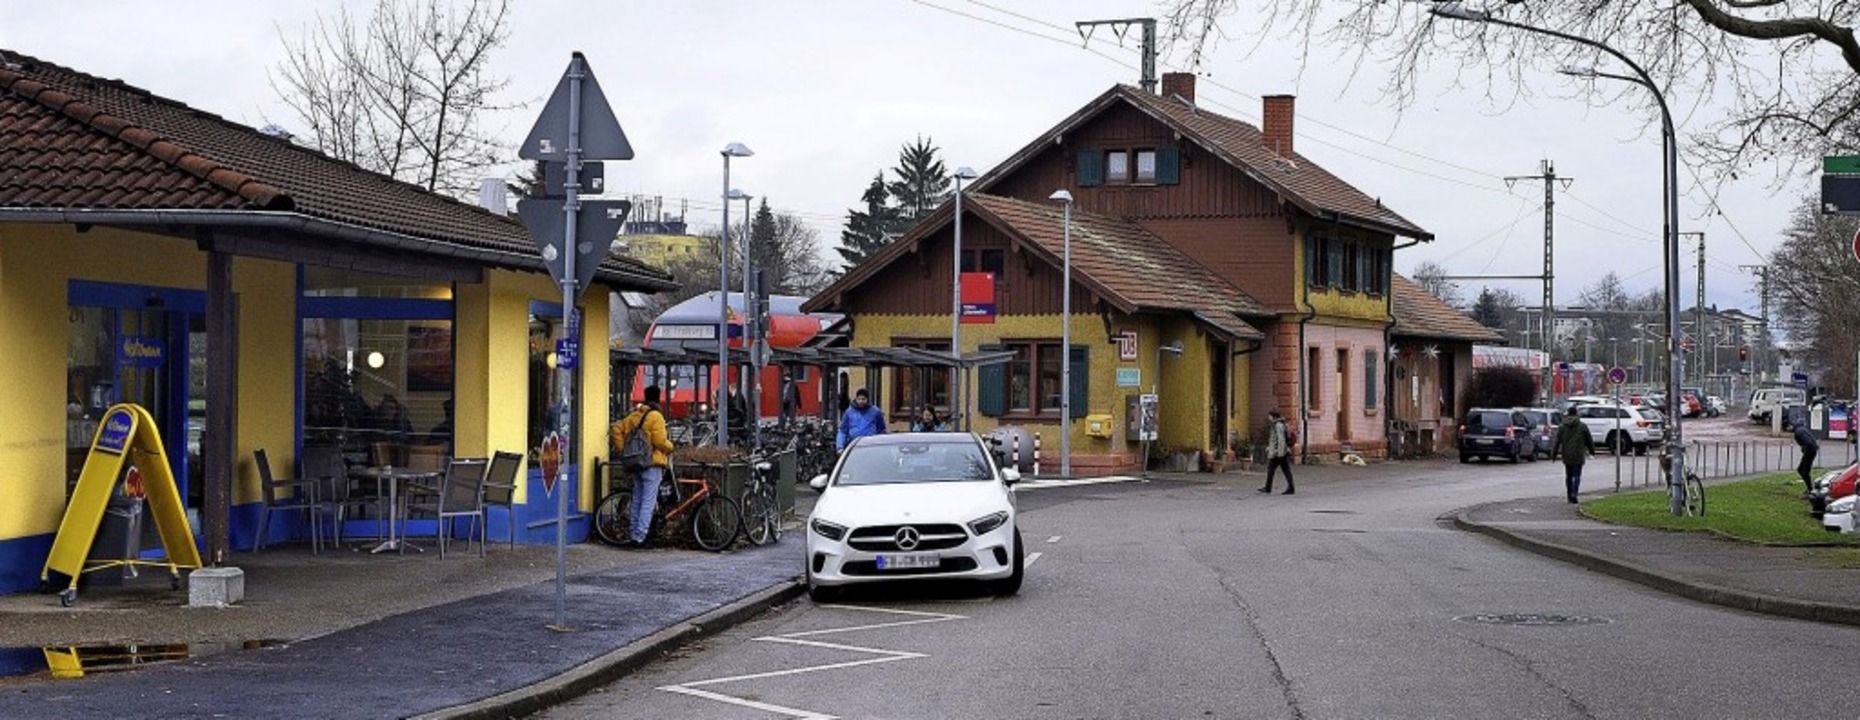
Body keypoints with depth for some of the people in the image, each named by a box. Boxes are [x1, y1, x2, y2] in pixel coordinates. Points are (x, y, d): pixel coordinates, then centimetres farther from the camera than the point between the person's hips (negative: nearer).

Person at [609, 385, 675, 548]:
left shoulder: (633, 415, 11)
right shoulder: (655, 416, -11)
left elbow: (616, 430, 9)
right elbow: (660, 441, -17)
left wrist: (623, 449, 15)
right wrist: (671, 447, 2)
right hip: (652, 463, -7)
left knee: (637, 500, 15)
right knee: (648, 502, -5)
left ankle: (632, 535, 18)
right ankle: (639, 537, -10)